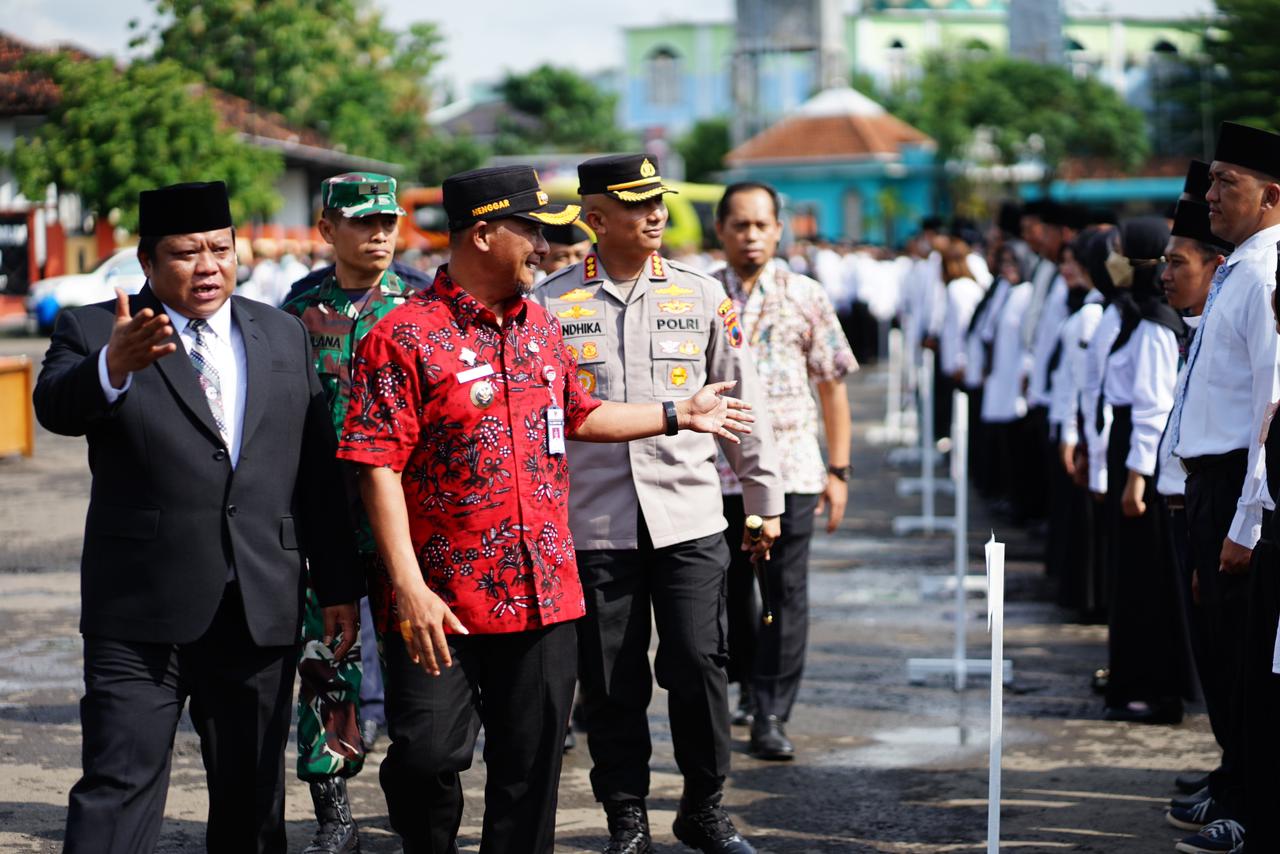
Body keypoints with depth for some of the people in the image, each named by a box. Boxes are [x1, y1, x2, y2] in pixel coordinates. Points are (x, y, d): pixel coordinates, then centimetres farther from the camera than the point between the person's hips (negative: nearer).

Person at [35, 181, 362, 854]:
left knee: (252, 798, 11)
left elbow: (319, 475, 13)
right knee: (118, 786, -8)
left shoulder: (284, 337, 12)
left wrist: (337, 586, 10)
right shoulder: (94, 333, 0)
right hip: (142, 615, -4)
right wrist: (114, 366, -43)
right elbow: (55, 407, -22)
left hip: (263, 612, 4)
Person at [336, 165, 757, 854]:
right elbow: (378, 467, -14)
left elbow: (577, 416, 28)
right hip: (440, 601, -6)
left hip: (544, 592, 6)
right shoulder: (403, 338, -10)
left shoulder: (542, 327, 13)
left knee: (530, 769, 9)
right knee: (428, 754, -9)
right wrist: (408, 586, -21)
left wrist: (680, 415, 29)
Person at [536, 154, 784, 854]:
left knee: (699, 664, -3)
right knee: (611, 682, 4)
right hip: (593, 525, 0)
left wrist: (765, 500, 12)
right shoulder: (551, 304, 3)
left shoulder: (702, 295, 7)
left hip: (689, 516, 1)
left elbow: (742, 402, 11)